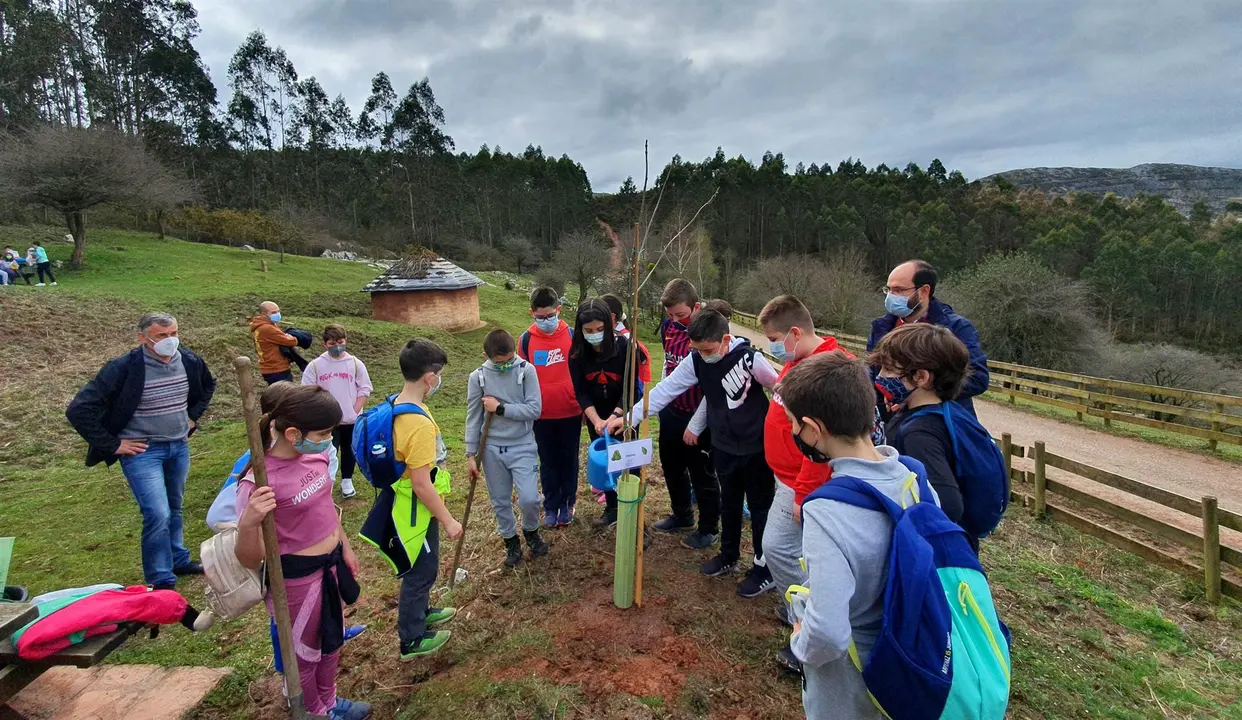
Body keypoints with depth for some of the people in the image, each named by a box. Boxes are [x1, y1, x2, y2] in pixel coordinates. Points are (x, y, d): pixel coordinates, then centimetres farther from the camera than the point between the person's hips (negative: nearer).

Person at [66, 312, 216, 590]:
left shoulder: (190, 361, -4)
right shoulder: (124, 368, -20)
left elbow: (208, 385, 20)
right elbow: (79, 409, -19)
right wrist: (112, 445, -16)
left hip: (180, 446, 5)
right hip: (142, 451, -5)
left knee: (174, 508, 19)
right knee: (158, 514, -11)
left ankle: (178, 561, 37)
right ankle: (161, 583, 3)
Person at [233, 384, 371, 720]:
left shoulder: (316, 456, -9)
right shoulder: (259, 483, -28)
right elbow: (251, 561, -22)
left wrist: (345, 547, 15)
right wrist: (248, 523, -41)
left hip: (330, 563, 7)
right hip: (296, 578, -7)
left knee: (332, 640, 27)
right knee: (304, 652, 20)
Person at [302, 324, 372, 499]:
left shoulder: (355, 363, -4)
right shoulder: (315, 365, -5)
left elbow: (364, 389, -1)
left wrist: (355, 411, -9)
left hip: (351, 419, 2)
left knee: (348, 450, 17)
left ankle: (347, 482, 34)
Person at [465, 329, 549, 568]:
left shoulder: (527, 370, -9)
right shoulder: (478, 377, -5)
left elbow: (535, 409, -14)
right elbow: (473, 417, 1)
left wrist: (500, 408, -14)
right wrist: (471, 454, 2)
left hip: (523, 447, -1)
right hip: (492, 449, 2)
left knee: (529, 498, -8)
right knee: (500, 502, 11)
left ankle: (530, 532, 24)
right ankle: (511, 541, 35)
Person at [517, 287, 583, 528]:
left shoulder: (572, 335, -6)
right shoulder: (526, 339, -5)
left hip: (570, 412, 0)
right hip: (541, 415, 0)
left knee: (569, 459, 13)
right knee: (548, 461, 13)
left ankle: (567, 504, 30)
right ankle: (551, 506, 27)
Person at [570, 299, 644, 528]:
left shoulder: (625, 346, -20)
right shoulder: (577, 354, -12)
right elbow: (581, 392, -11)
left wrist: (615, 416, -28)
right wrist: (596, 419, -24)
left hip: (624, 415, -3)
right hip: (596, 418, 3)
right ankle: (612, 508, 30)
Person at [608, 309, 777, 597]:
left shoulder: (750, 358, -21)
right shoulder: (696, 361, -9)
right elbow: (665, 390, -11)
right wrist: (630, 417, -18)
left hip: (757, 446, -4)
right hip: (724, 446, 5)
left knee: (761, 506, 8)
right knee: (729, 503, 20)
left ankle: (765, 569, 24)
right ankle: (728, 556, 39)